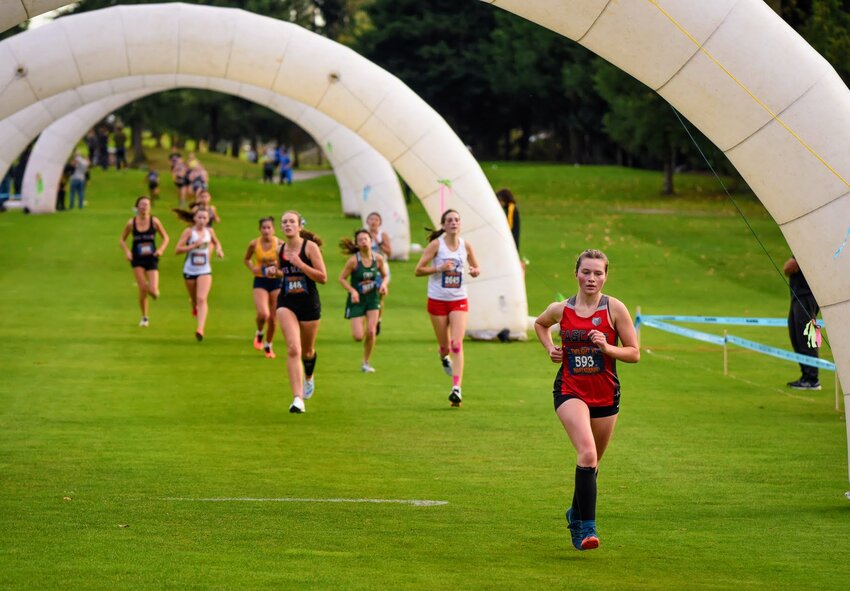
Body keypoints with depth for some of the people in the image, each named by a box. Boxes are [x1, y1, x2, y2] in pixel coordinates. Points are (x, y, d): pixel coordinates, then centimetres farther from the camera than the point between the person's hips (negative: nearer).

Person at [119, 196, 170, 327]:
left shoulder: (154, 221, -4)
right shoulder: (131, 223, -4)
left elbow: (166, 238, 5)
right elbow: (122, 240, 8)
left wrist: (161, 249, -13)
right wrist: (127, 252, -9)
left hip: (151, 258, 0)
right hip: (137, 259, 0)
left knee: (153, 291, -12)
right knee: (143, 289, -9)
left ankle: (155, 291, 28)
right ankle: (144, 317, 10)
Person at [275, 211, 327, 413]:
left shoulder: (310, 247, -8)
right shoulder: (280, 250, 4)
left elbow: (323, 277, -13)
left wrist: (300, 264, -20)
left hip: (309, 304, -1)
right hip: (286, 303, 1)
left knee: (307, 351, 17)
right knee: (293, 349, -17)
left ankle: (309, 378, 53)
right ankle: (298, 399, -21)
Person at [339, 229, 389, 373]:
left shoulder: (378, 258, -6)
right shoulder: (353, 260, -15)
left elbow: (385, 276, 10)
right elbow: (342, 278, -8)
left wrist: (384, 284, -12)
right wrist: (352, 291, -22)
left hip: (373, 297, 2)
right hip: (357, 299, -2)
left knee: (371, 332, -10)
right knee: (358, 337, -8)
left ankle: (366, 363, 9)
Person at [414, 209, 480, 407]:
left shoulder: (466, 245, 1)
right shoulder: (436, 244, -8)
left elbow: (476, 267, 15)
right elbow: (419, 270, -8)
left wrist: (474, 271, -9)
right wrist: (440, 267, -22)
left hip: (459, 301, 1)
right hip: (437, 300, -1)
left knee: (457, 344, -12)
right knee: (444, 344, 9)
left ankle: (456, 389, -15)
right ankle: (444, 356, 48)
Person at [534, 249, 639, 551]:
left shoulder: (614, 308, -5)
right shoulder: (560, 309, 0)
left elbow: (634, 353, -3)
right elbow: (539, 324, 24)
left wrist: (607, 347, -20)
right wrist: (550, 348, 6)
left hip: (605, 395, 2)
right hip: (570, 391, -1)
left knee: (591, 462, 14)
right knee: (587, 453, -24)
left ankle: (576, 515, 41)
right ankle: (587, 527, -25)